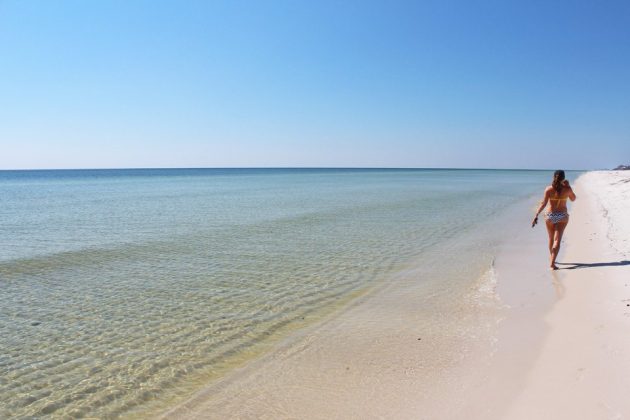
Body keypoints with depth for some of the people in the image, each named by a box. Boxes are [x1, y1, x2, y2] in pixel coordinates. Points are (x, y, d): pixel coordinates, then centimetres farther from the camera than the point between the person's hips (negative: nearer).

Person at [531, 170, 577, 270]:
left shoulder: (549, 189, -8)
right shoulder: (567, 189, -6)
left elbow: (543, 203, -14)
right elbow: (573, 199, 15)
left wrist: (536, 216, -13)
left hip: (550, 216, 1)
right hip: (562, 216, -1)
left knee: (551, 238, 20)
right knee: (557, 240, -4)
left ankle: (551, 258, 40)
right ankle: (552, 263, -17)